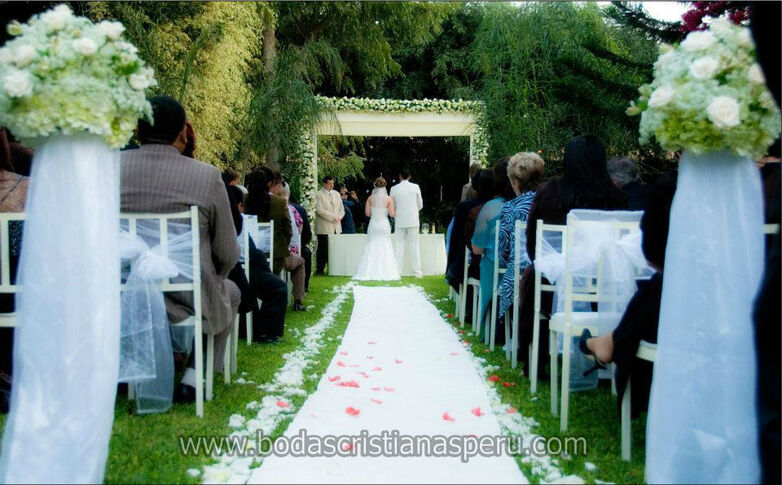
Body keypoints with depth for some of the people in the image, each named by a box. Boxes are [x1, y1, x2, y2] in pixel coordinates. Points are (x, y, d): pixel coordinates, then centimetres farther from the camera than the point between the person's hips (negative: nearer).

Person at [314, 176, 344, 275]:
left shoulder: (336, 194, 18)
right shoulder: (319, 195, -3)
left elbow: (341, 208, 19)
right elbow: (319, 210, -13)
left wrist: (339, 217, -2)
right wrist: (333, 217, -15)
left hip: (336, 228, 5)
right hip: (324, 228, -5)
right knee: (323, 249, -3)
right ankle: (319, 270, 4)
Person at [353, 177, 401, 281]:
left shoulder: (370, 198, -1)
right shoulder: (389, 199, -6)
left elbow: (367, 213, -2)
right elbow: (392, 214, -9)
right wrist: (396, 213, 12)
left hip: (373, 225, 2)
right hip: (384, 225, -2)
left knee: (371, 247, 7)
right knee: (385, 248, 5)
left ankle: (370, 273, 3)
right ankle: (384, 273, 2)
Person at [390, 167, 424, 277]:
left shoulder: (394, 189, -2)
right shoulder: (415, 187, -3)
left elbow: (392, 206, 6)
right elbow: (420, 205, 4)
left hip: (400, 221, 0)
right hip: (413, 221, 0)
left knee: (399, 246, 5)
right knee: (414, 246, 4)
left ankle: (397, 271, 3)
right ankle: (417, 272, 5)